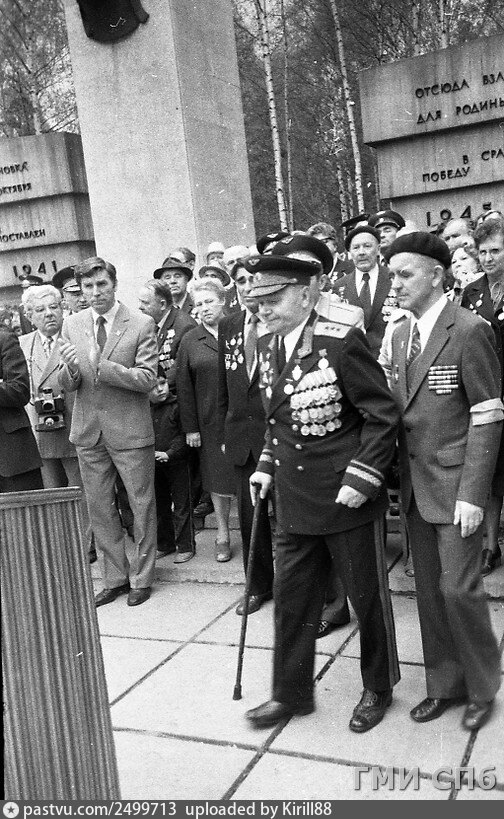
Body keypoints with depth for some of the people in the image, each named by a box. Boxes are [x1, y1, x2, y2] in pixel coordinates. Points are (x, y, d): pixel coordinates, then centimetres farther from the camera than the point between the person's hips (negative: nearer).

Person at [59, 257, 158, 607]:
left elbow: (148, 378, -16)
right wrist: (70, 368, -20)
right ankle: (115, 578, 28)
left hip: (130, 430, -4)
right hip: (88, 430, 4)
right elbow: (67, 385, 4)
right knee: (99, 509, 13)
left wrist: (101, 366, -26)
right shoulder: (72, 325, 4)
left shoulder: (141, 323, -9)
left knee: (142, 505, 7)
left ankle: (141, 578, 24)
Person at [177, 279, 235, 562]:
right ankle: (223, 536, 23)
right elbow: (184, 387, 4)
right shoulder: (190, 340, 5)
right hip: (211, 421, 1)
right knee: (218, 478, 10)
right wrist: (191, 427, 0)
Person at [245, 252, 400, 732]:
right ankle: (290, 693, 31)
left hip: (347, 500, -6)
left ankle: (378, 689, 34)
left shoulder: (342, 343, -18)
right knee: (290, 598, 13)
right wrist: (267, 465, 8)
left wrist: (361, 478, -19)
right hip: (295, 502, 6)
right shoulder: (266, 349, 5)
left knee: (368, 597, 11)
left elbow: (383, 415, -15)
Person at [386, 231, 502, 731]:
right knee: (428, 590, 13)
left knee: (458, 589, -2)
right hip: (414, 484, 6)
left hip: (455, 483, -6)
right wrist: (400, 477, 5)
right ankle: (443, 685, 29)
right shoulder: (400, 335, 10)